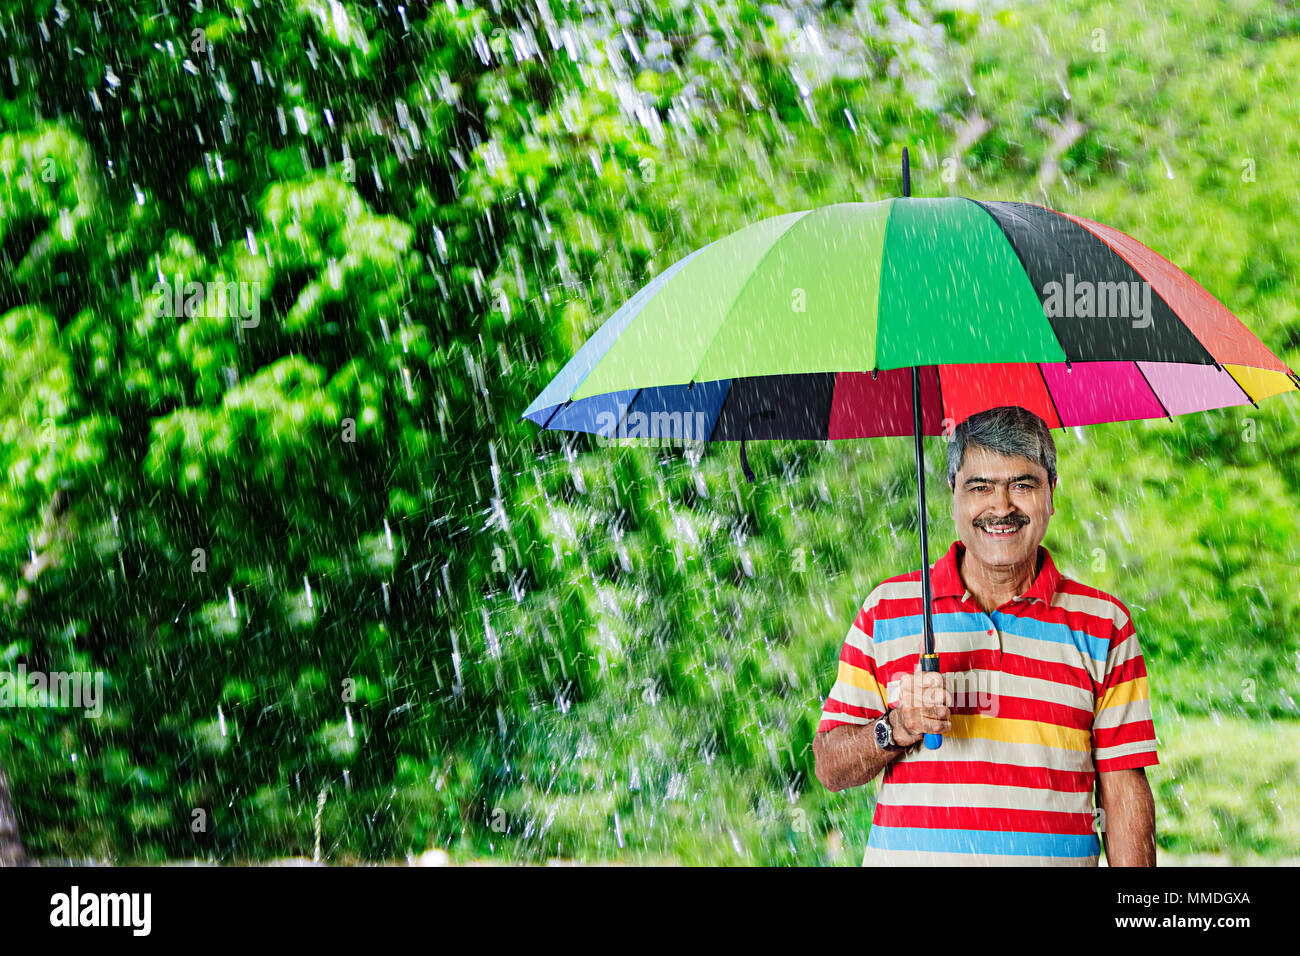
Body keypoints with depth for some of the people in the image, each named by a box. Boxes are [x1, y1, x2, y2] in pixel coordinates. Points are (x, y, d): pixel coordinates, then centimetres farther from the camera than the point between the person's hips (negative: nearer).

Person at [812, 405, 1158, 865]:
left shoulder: (1105, 624, 5)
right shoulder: (886, 608, 6)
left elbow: (1124, 791, 1)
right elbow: (829, 768, 4)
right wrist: (897, 729, -13)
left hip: (1054, 858, -1)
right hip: (908, 859, 1)